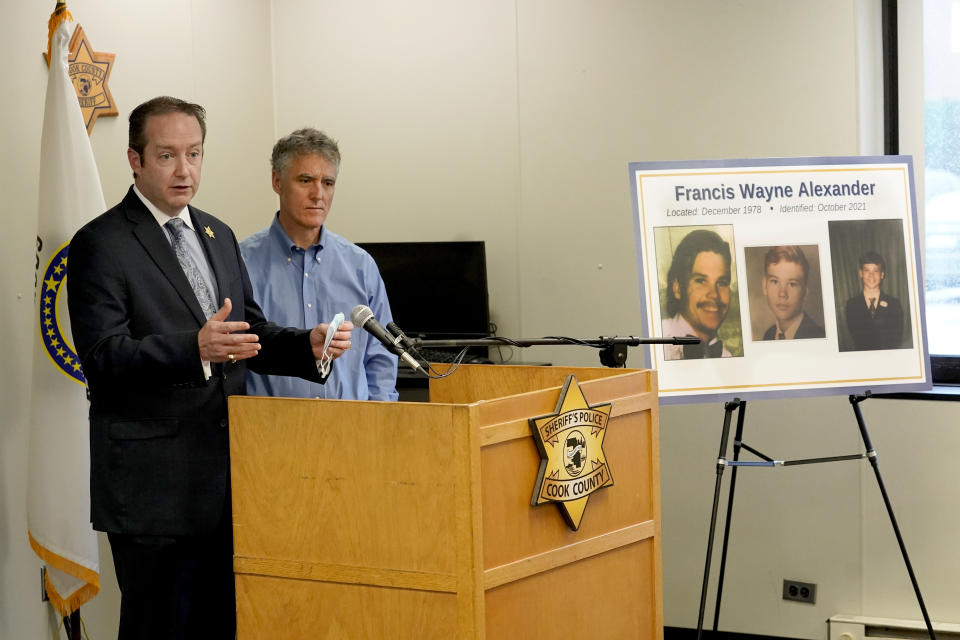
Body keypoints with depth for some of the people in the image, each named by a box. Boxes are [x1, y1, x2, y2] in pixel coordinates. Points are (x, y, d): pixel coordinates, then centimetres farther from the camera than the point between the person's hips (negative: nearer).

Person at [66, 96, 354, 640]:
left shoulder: (218, 235, 17)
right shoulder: (101, 245, -8)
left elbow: (251, 330, 19)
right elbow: (104, 357, -17)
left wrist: (308, 345, -2)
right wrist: (195, 347, -32)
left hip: (226, 478, 7)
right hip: (154, 486, -7)